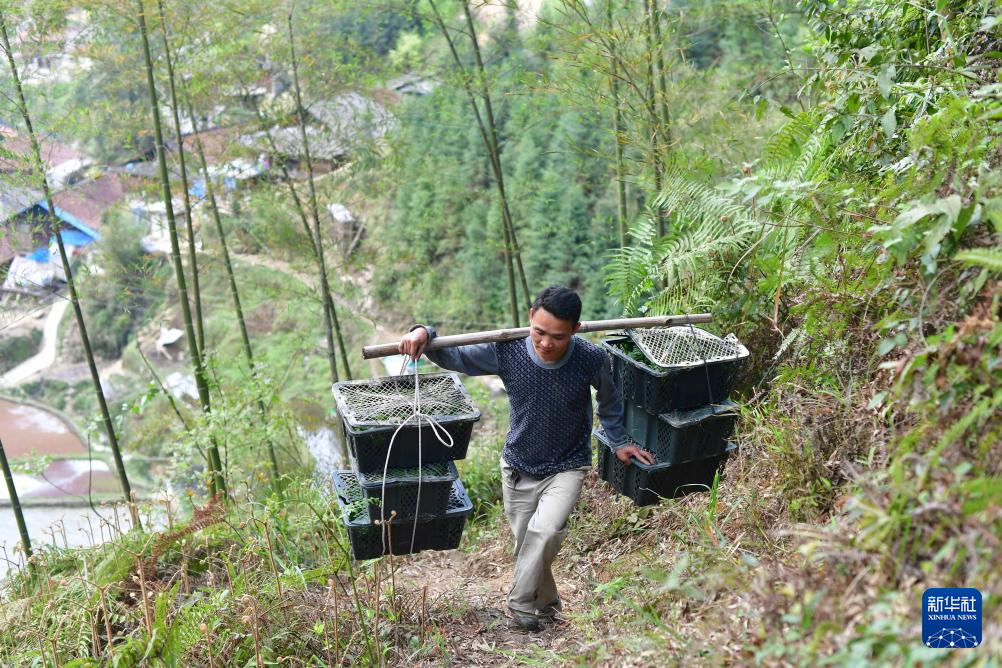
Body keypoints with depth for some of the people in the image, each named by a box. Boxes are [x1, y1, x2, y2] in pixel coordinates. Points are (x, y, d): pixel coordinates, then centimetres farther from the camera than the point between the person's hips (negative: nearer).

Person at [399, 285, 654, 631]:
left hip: (567, 467, -2)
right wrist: (424, 333, -25)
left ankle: (520, 603, -3)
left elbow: (608, 400, 1)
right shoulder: (507, 350, -21)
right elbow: (454, 356, -7)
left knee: (545, 531, -25)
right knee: (526, 543, 14)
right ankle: (546, 604, 40)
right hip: (518, 468, 2)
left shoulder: (592, 360, -22)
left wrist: (619, 441, 6)